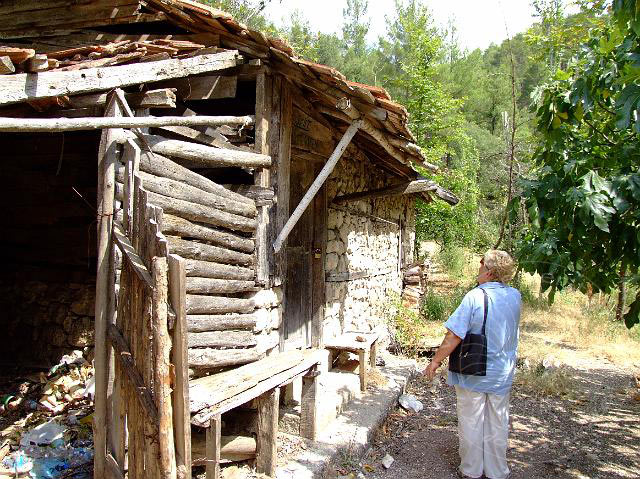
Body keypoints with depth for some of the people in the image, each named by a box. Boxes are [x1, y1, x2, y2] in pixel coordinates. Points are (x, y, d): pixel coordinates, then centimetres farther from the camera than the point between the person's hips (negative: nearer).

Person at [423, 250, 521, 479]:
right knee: (497, 425, 17)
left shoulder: (475, 296, -20)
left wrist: (435, 361, -9)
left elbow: (454, 335, -21)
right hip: (502, 374, 5)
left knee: (471, 423, 11)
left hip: (473, 374, -4)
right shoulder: (515, 296, -4)